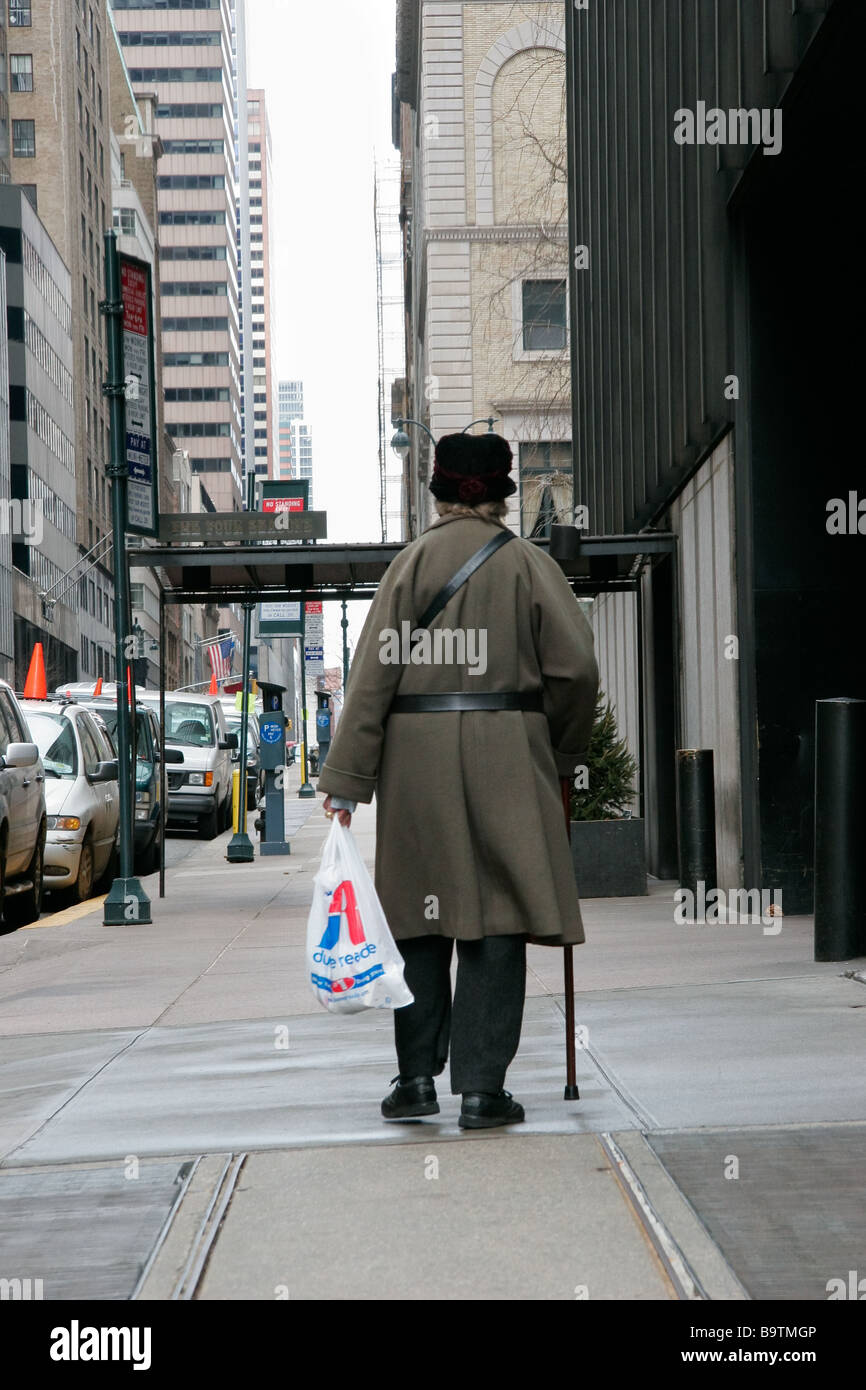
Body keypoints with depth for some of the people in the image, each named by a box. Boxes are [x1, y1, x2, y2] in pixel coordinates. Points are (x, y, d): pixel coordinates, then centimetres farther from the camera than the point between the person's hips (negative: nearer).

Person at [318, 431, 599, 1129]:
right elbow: (575, 667, -4)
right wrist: (561, 753, 13)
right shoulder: (529, 563, 2)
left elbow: (375, 670, -1)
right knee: (495, 915, 1)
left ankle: (417, 1077, 13)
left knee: (421, 914, 11)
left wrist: (347, 776, -2)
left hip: (417, 755, 2)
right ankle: (481, 1087, -1)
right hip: (504, 754, -1)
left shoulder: (413, 561, 4)